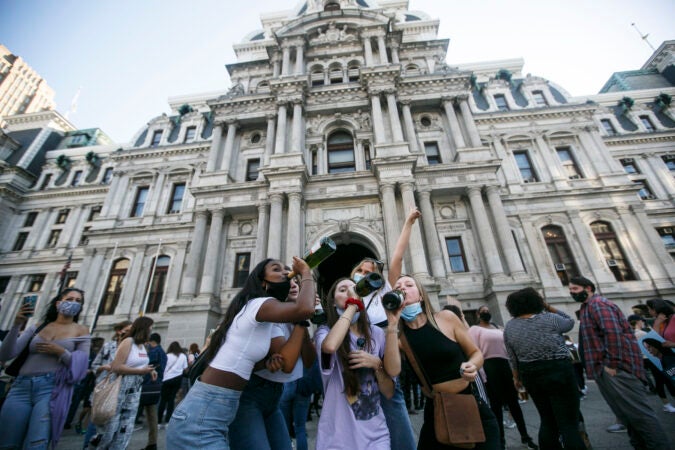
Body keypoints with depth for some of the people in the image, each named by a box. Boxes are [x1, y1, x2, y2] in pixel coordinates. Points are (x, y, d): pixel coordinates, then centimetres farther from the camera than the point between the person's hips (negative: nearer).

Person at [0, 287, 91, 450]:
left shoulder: (81, 331, 7)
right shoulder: (37, 327, 14)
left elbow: (80, 368, 4)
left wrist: (61, 352, -11)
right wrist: (16, 325, -6)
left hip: (52, 388, -2)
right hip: (22, 386, 3)